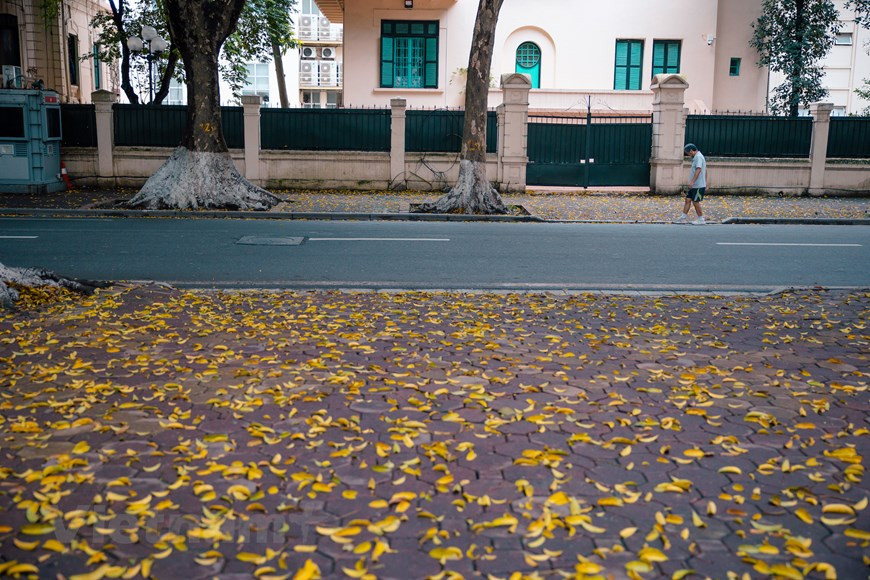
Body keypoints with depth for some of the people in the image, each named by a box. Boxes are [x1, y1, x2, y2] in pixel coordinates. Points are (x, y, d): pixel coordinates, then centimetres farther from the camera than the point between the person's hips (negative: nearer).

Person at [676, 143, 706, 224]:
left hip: (698, 185, -10)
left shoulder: (698, 157, -15)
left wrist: (692, 182, -29)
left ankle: (701, 220, 8)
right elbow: (705, 171, 22)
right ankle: (683, 218, 13)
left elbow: (698, 170, -25)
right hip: (694, 185, 10)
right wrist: (705, 183, 25)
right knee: (688, 199, 9)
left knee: (695, 202, -2)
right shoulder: (696, 157, 17)